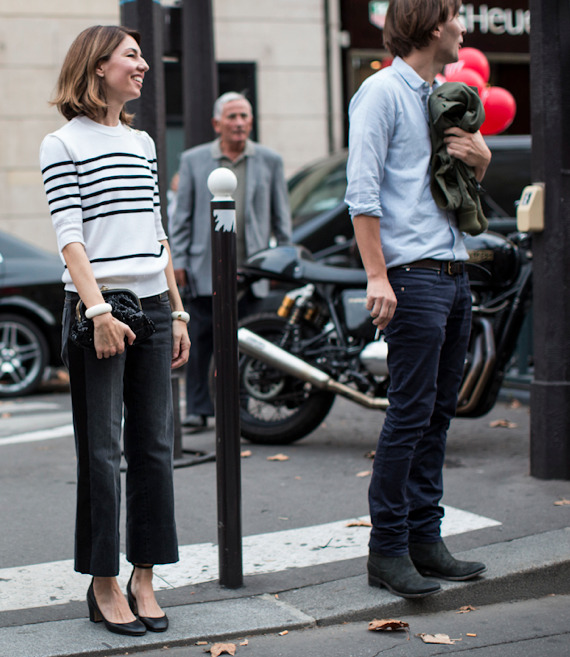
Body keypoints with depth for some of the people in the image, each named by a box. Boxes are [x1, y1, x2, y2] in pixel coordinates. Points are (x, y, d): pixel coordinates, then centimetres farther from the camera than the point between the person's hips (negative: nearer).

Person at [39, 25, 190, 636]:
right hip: (96, 311, -6)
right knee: (100, 449, -1)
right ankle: (103, 585, 8)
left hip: (153, 306, 6)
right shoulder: (63, 143, -1)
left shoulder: (143, 143, 17)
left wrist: (177, 312, 15)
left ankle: (143, 579, 14)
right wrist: (99, 311, -19)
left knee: (154, 445, 5)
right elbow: (70, 236, -10)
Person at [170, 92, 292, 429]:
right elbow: (182, 215, 9)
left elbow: (281, 215, 14)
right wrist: (178, 260, 3)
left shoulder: (270, 160, 11)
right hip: (206, 269, 0)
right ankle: (198, 408, 7)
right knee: (201, 341, -2)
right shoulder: (193, 160, 9)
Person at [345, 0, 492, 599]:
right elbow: (362, 193, -14)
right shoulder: (382, 91, -6)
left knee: (438, 414, 10)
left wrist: (480, 157, 5)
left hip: (454, 273, 9)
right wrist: (377, 275, -20)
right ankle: (387, 549, -1)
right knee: (410, 415, -7)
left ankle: (424, 538, 18)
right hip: (413, 275, -8)